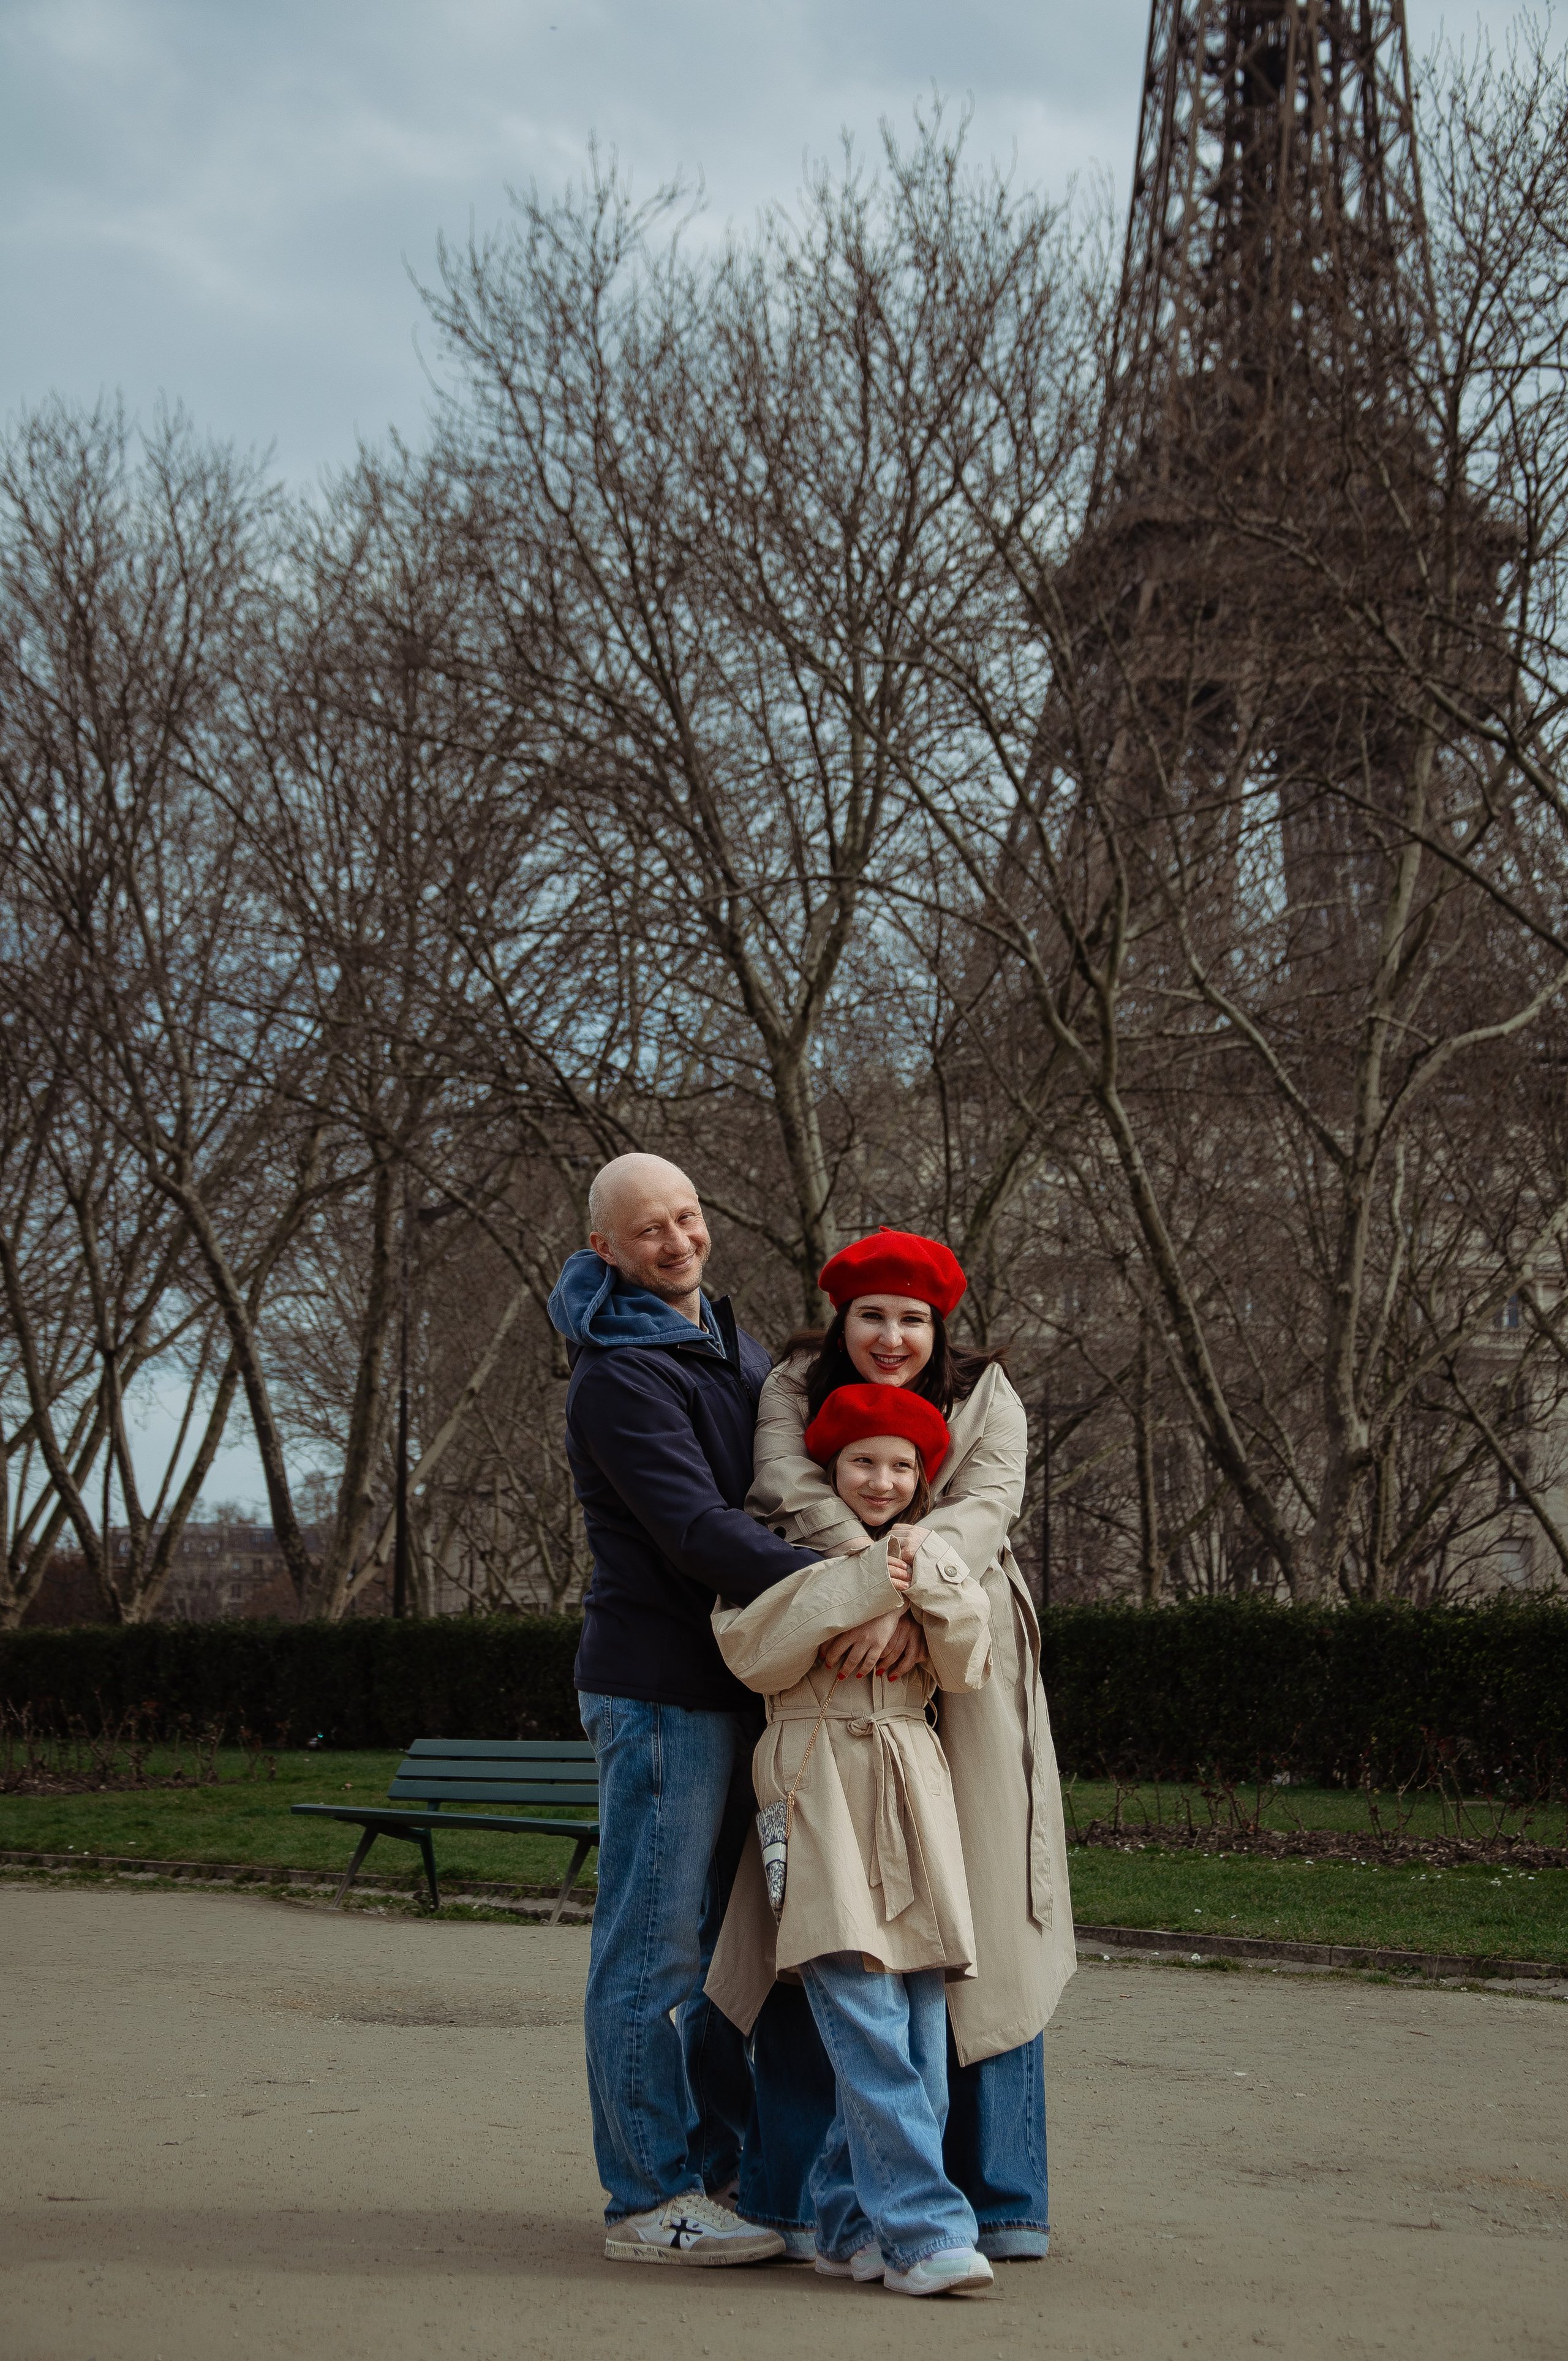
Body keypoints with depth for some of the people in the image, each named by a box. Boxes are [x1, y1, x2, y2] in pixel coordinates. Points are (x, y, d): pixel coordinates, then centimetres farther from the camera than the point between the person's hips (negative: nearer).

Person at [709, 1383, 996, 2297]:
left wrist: (924, 1581, -9)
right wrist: (857, 1585, -13)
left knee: (917, 2019, 0)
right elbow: (754, 1653, -8)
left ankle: (853, 2221, 10)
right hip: (817, 1786, -4)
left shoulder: (937, 1558, 18)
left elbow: (967, 1668, 5)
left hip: (913, 1788, 4)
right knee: (865, 2012, -15)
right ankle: (923, 2228, -14)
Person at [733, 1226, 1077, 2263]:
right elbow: (794, 1491, -15)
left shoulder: (986, 1398, 4)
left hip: (963, 1687, 1)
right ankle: (797, 2196, 6)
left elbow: (985, 1509, -14)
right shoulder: (796, 1388, 4)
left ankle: (999, 2197, 10)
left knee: (980, 1928, 0)